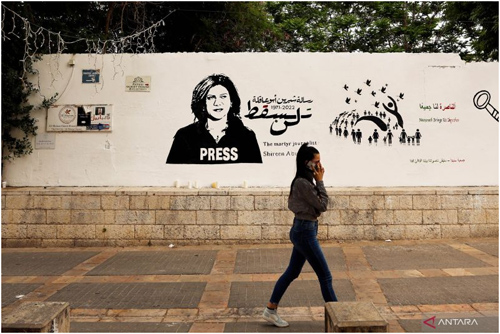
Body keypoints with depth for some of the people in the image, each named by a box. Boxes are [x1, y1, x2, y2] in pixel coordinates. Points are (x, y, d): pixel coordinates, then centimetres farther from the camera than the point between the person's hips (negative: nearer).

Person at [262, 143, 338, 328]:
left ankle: (271, 310, 26)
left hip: (301, 230, 10)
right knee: (325, 275, 0)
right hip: (305, 231, -10)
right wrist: (320, 181, -11)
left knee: (292, 272, 17)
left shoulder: (302, 181, 9)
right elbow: (323, 205, -16)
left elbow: (291, 204, 17)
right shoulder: (303, 183, -21)